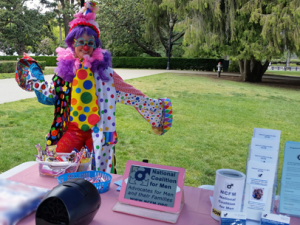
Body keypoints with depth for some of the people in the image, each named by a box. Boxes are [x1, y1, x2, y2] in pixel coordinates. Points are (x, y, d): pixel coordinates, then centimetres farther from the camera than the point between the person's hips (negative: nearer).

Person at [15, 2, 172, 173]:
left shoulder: (103, 69, -3)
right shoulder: (65, 67, 2)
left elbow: (127, 93, -1)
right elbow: (49, 97, 13)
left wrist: (154, 107, -2)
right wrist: (34, 76, 15)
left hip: (97, 131, -1)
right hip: (72, 130, 2)